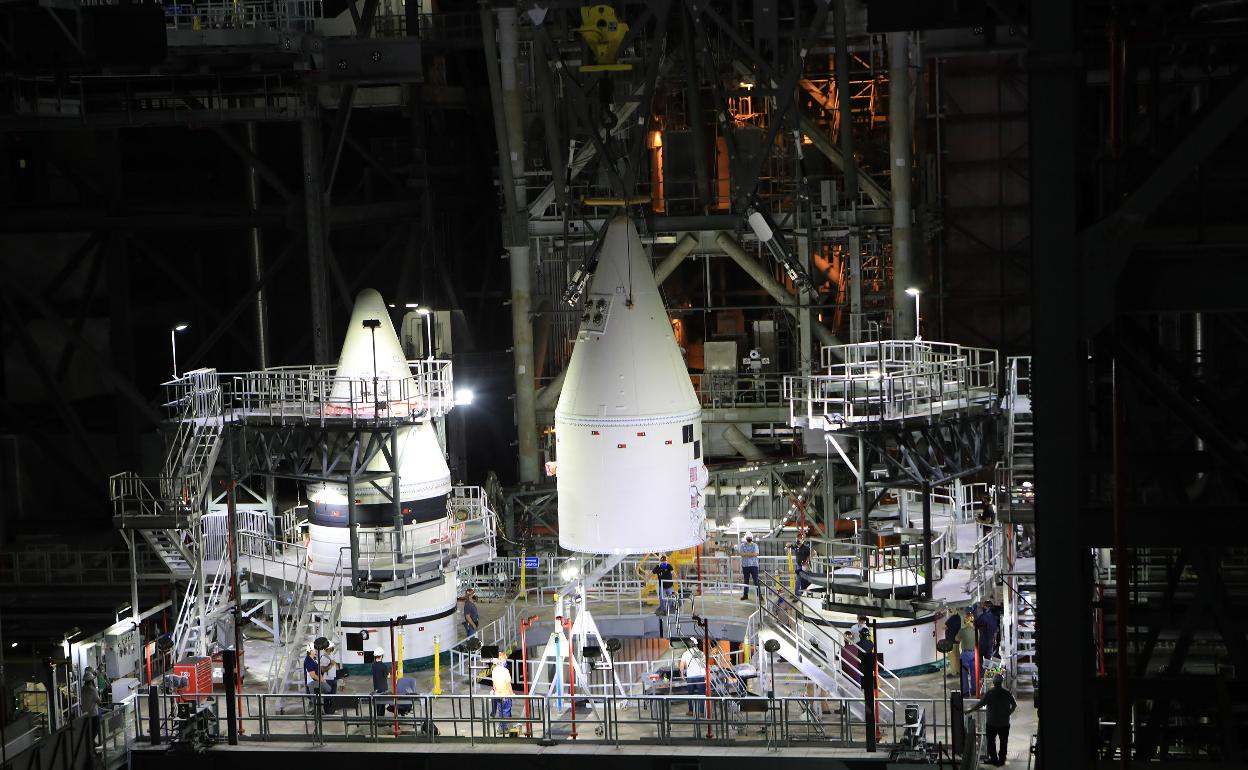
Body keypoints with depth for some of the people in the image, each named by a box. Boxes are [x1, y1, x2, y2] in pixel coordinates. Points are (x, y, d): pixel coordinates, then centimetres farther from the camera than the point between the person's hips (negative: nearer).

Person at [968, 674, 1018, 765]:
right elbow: (1014, 705, 5)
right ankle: (1001, 760, 20)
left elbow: (979, 705, -15)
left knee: (991, 741, 13)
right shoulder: (1007, 693, -5)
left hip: (991, 723, -2)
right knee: (1003, 741, 14)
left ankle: (994, 759, 16)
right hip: (1005, 723, 2)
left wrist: (970, 710, -4)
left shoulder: (989, 693, -14)